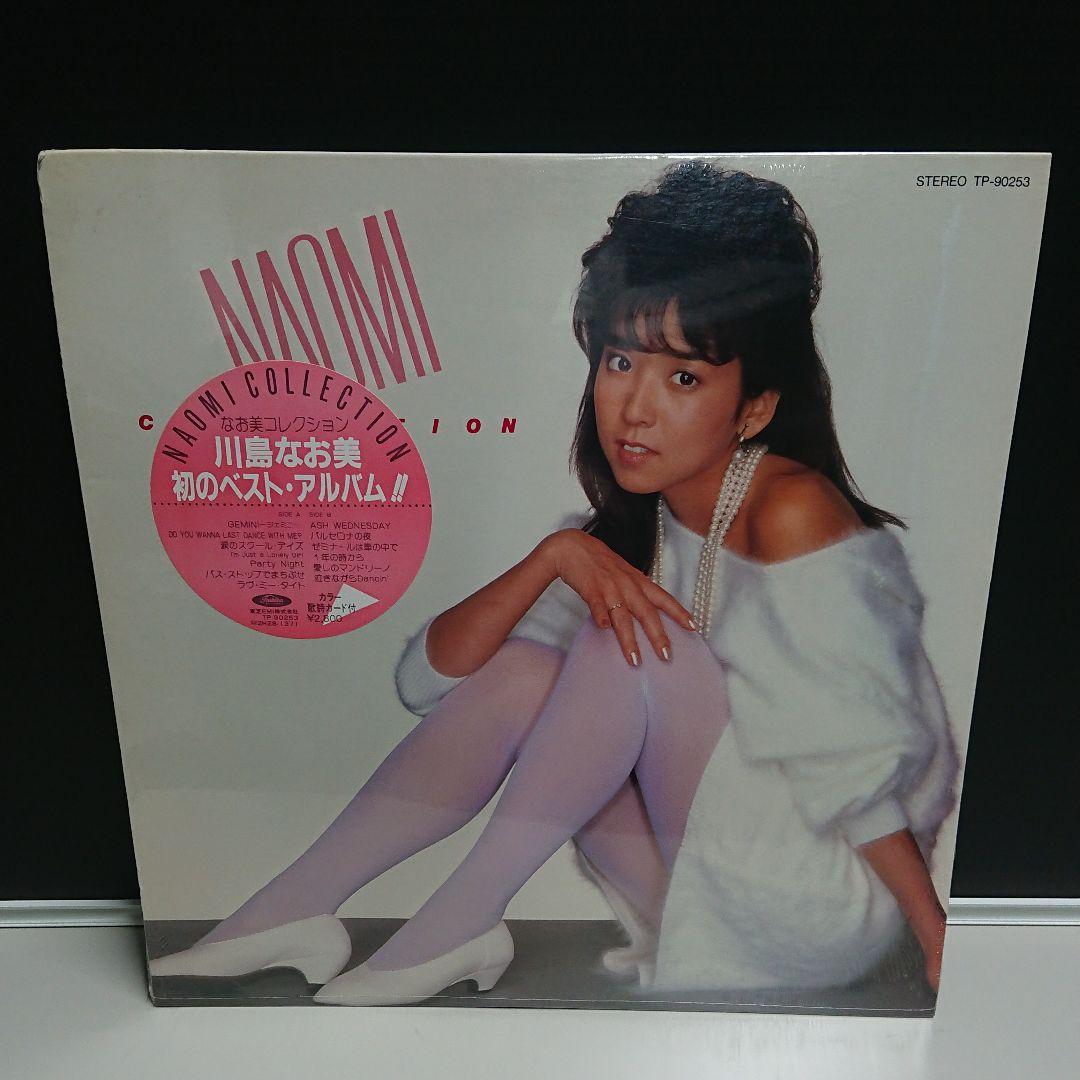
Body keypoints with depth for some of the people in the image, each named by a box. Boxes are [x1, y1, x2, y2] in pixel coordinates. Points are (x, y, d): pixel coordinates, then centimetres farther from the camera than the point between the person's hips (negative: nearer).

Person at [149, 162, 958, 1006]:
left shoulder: (792, 510, -22)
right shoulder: (635, 524, -1)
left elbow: (865, 765, -19)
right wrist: (555, 555, -20)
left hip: (832, 908, -5)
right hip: (718, 877, 6)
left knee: (636, 638, -26)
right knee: (520, 667, -11)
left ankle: (461, 921, -14)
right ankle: (295, 910, -7)